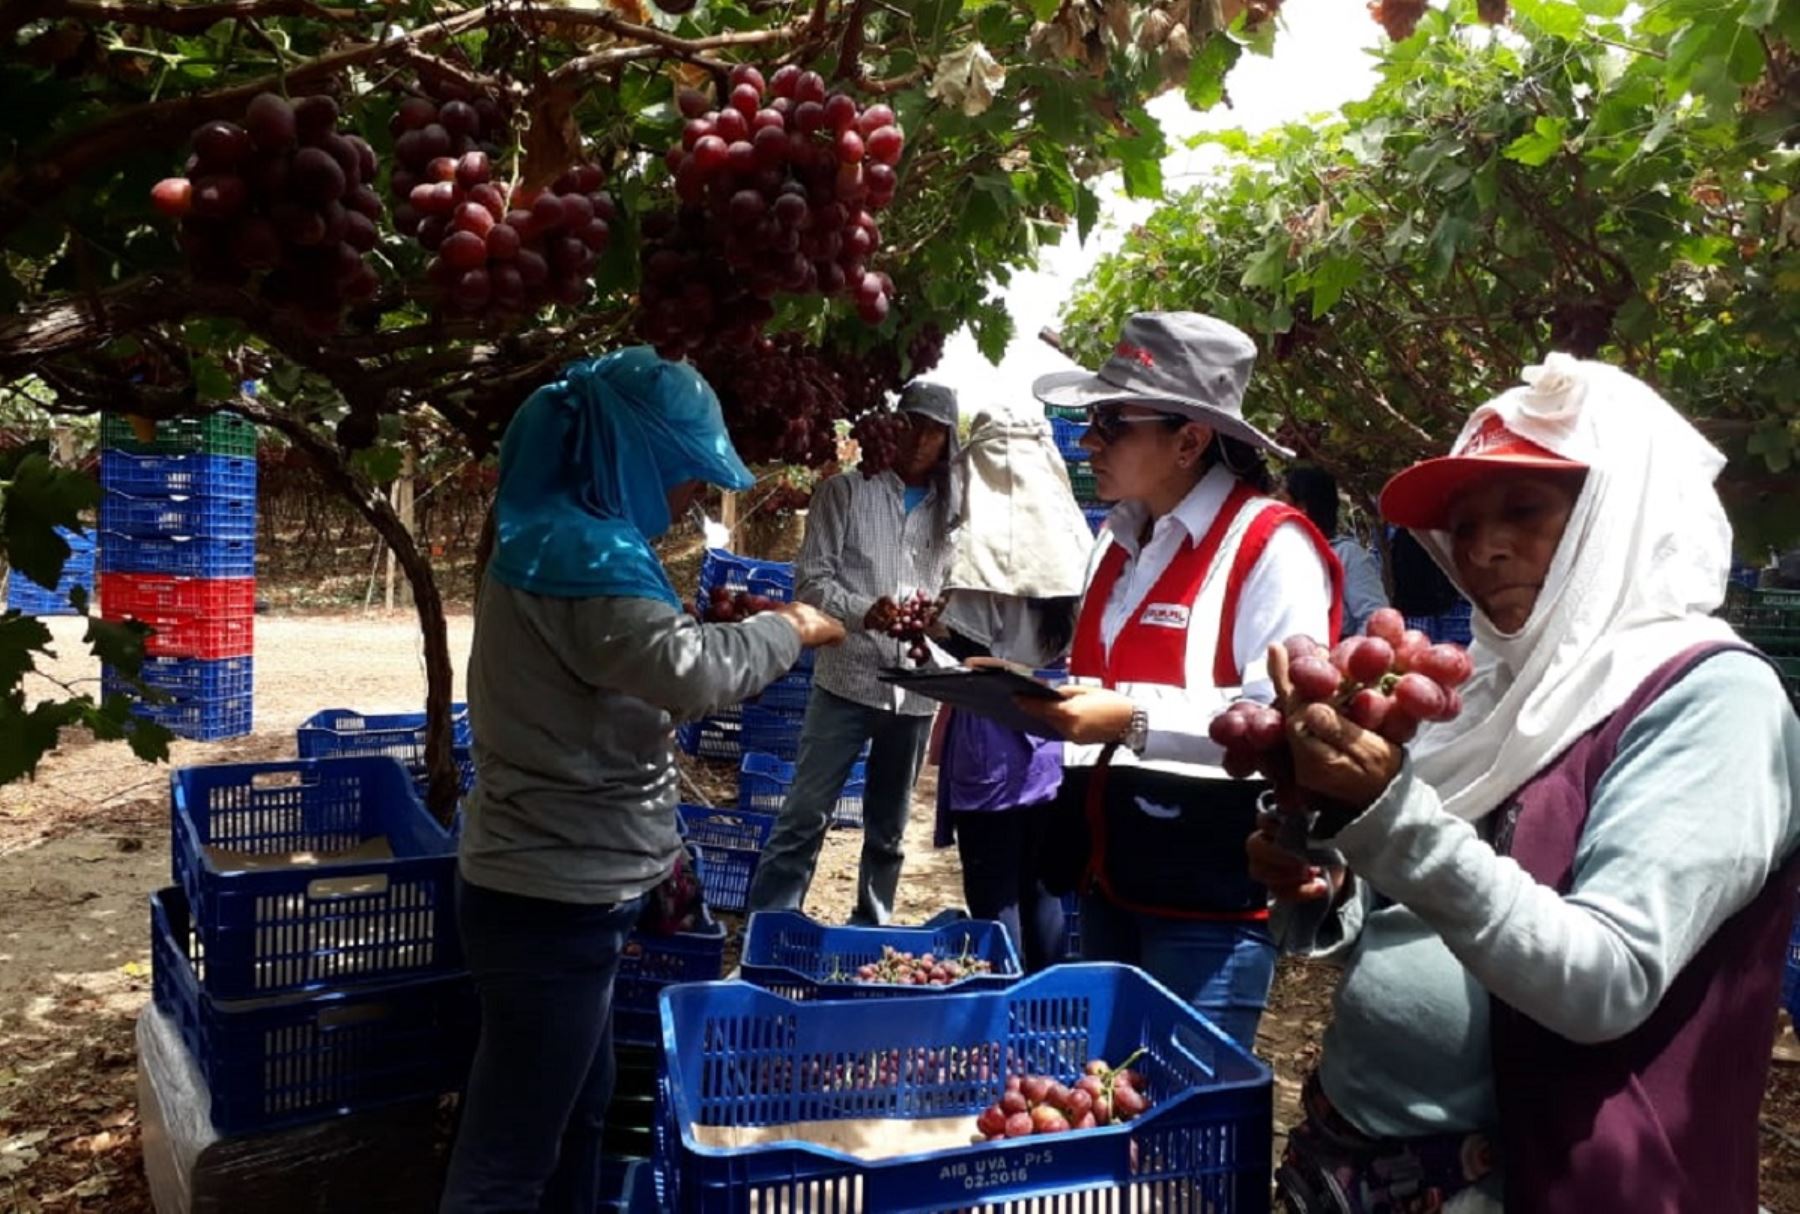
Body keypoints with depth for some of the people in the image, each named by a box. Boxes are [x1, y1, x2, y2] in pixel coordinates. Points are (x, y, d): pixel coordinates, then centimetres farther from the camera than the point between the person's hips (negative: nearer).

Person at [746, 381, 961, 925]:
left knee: (888, 830, 14)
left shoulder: (950, 510, 11)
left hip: (916, 690, 3)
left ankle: (870, 931, 26)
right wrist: (862, 612, -22)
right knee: (804, 816, -3)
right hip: (848, 680, -3)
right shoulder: (847, 490, 2)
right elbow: (810, 579, -4)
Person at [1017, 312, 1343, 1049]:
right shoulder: (1119, 540, 13)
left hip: (1211, 894, -8)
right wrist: (1043, 694, 4)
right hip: (1109, 876, 8)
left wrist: (1134, 720, -28)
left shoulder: (1272, 544, -14)